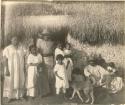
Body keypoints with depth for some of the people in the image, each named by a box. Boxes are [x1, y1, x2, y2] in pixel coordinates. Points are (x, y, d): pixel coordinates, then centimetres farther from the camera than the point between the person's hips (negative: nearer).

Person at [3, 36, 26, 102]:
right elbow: (5, 60, -11)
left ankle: (19, 95, 24)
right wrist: (6, 70, -16)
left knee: (20, 82, 10)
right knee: (10, 82, 4)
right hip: (11, 69, -3)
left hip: (20, 69, 3)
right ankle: (10, 97, 16)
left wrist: (24, 68, 5)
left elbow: (23, 58, 6)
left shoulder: (21, 48, 1)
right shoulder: (7, 49, -10)